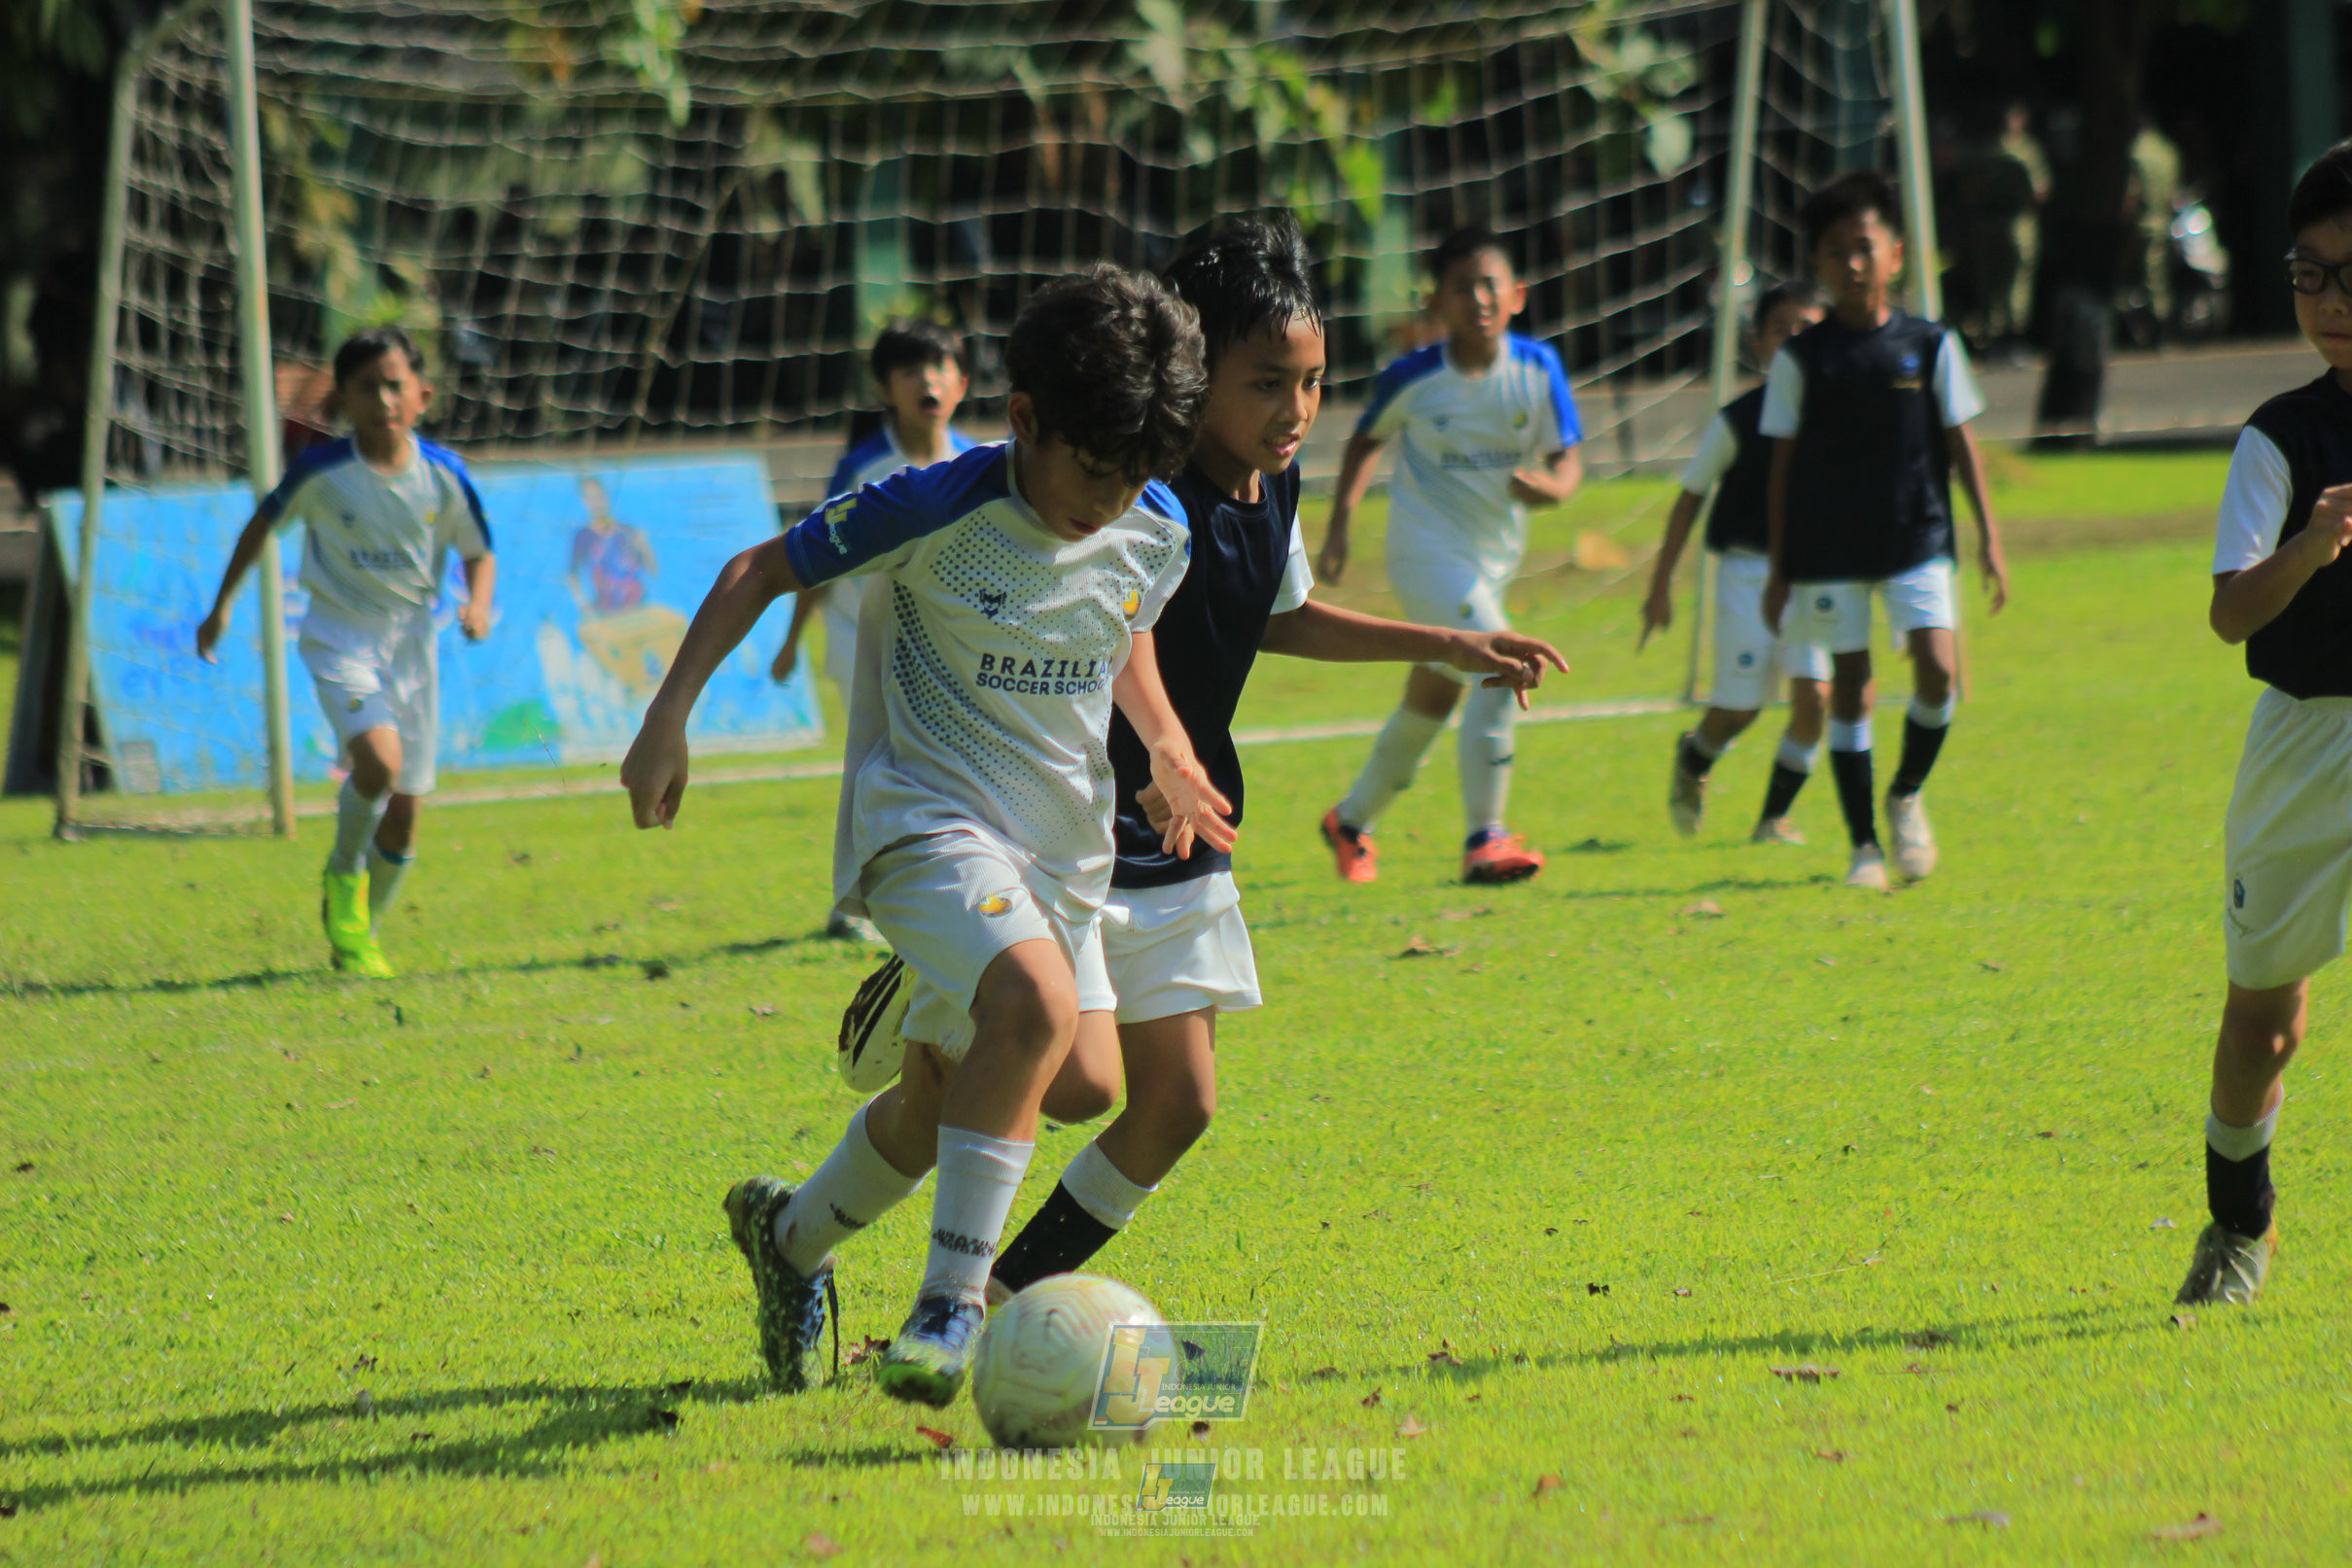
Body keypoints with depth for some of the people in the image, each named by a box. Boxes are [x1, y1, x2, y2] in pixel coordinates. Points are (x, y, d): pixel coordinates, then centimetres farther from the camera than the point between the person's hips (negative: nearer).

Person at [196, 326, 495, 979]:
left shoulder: (444, 475, -8)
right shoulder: (322, 472, -13)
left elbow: (478, 551, 7)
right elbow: (263, 523, 5)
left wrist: (478, 605, -13)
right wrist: (222, 604, 8)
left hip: (411, 639, 3)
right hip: (340, 636, -3)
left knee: (404, 813, 4)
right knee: (378, 757, -29)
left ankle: (360, 937, 27)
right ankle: (343, 874, 1)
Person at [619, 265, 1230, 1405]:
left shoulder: (1153, 541, -1)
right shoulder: (939, 512, -17)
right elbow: (759, 572, -7)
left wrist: (1168, 754, 16)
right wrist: (669, 716, -11)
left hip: (1060, 842, 6)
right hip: (926, 817, -6)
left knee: (939, 1102, 13)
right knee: (1039, 1005, -32)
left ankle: (793, 1239, 43)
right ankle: (951, 1302, -25)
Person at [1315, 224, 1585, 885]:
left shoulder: (1538, 369, -7)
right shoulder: (1412, 379, -12)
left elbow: (1568, 456, -4)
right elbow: (1367, 440, 6)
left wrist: (1553, 485, -27)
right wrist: (1341, 521, -1)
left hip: (1495, 553, 5)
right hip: (1427, 549, -5)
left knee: (1431, 697, 18)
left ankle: (1352, 820, 38)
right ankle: (1484, 839, -18)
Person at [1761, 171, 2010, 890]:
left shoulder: (1930, 345, 2)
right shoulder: (1801, 359, 0)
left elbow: (1959, 443, 7)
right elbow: (1783, 467, 4)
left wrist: (1988, 535, 1)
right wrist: (1780, 568, 2)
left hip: (1916, 538, 1)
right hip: (1829, 547, 0)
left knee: (1937, 665, -13)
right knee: (1850, 682, 0)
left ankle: (1907, 793, 14)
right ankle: (1864, 845, 8)